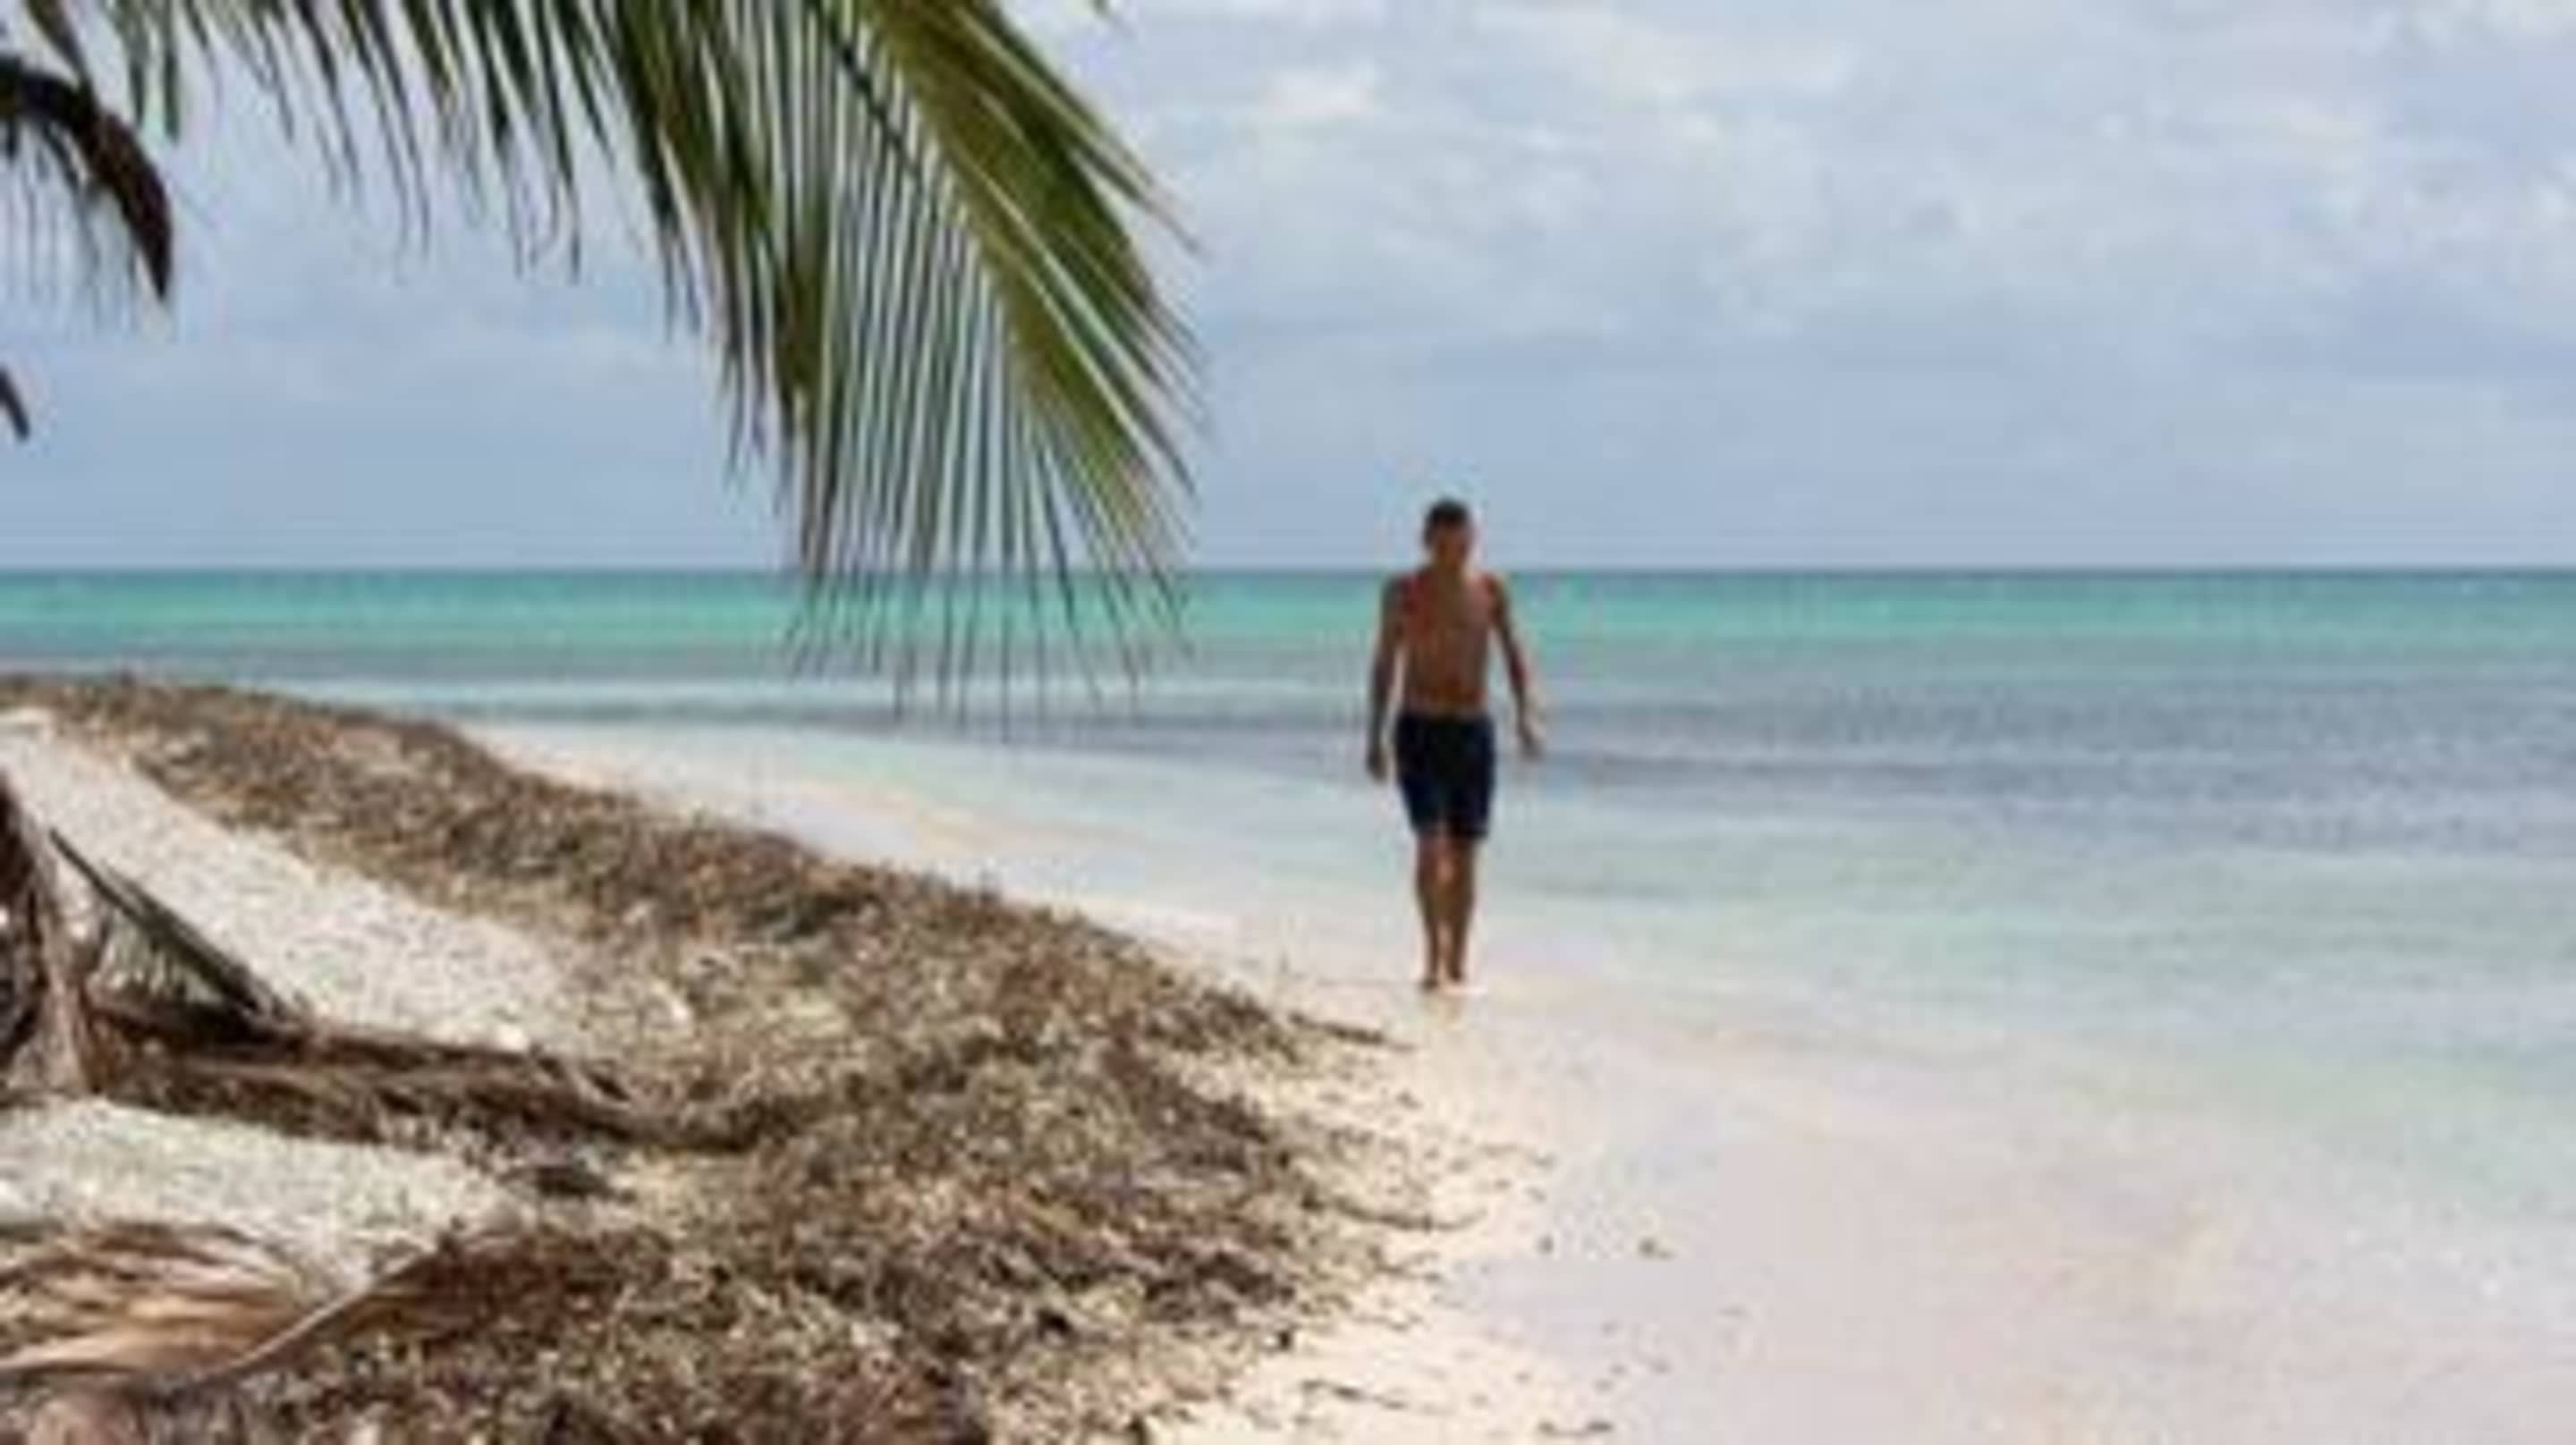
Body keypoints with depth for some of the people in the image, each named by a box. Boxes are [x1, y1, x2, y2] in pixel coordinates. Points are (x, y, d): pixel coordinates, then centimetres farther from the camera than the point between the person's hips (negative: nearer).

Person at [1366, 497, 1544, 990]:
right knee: (1431, 843, -17)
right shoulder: (1404, 593, -1)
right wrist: (1375, 738, 1)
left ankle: (1457, 965, 14)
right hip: (1420, 731, -2)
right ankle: (1433, 955, -17)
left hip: (1473, 731, 2)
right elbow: (1384, 667, 5)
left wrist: (1527, 715, -15)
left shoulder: (1491, 590, 3)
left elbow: (1515, 657, 1)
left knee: (1464, 855, 5)